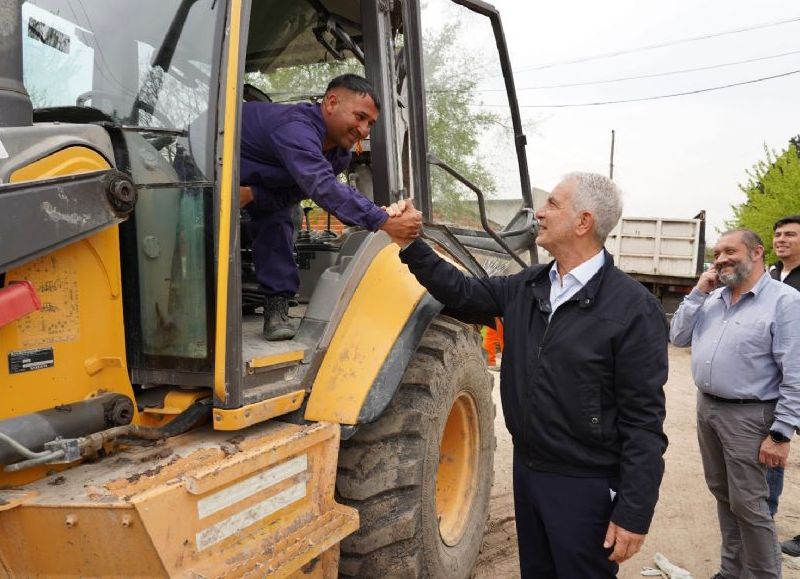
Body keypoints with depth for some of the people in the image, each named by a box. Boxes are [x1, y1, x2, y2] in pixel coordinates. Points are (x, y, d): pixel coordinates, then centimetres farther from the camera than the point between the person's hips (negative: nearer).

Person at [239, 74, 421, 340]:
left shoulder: (339, 156, -13)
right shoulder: (295, 127, -43)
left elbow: (294, 193, -12)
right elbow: (323, 187, -56)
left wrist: (254, 194, -32)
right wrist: (385, 222, -62)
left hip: (257, 180, 6)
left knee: (276, 218, -12)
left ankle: (276, 306, -9)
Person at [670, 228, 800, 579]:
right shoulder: (712, 297, 8)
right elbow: (678, 338, 7)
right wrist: (699, 293, -2)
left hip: (747, 415, -7)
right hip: (706, 407, 7)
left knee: (747, 503, 2)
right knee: (722, 494, 18)